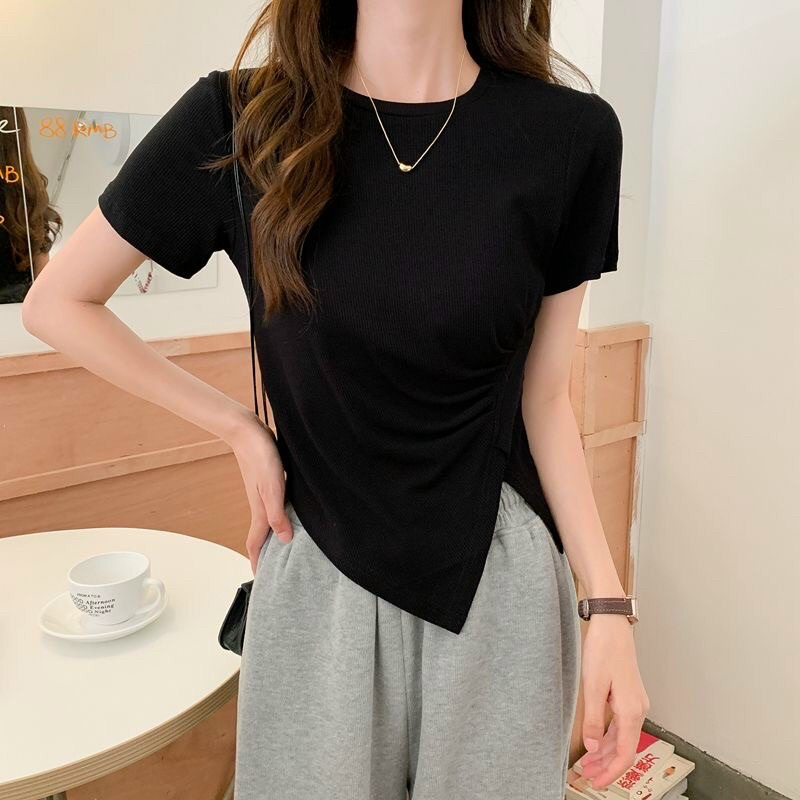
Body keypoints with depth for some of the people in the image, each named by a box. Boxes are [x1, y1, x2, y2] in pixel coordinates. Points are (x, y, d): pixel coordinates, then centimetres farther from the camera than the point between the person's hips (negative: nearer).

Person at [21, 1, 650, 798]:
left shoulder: (569, 134, -7)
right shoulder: (242, 119, -9)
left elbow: (542, 398, -1)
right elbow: (56, 303, 1)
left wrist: (607, 605, -5)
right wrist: (239, 428, -4)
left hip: (500, 580, 1)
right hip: (319, 576, 0)